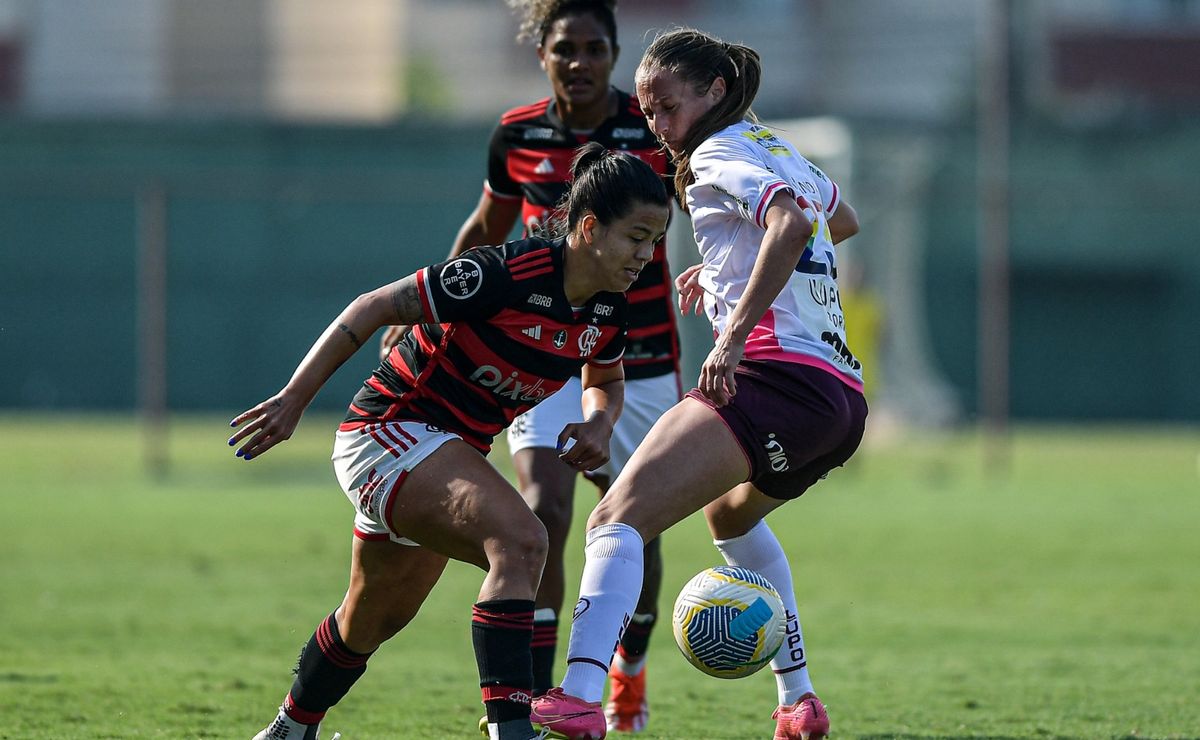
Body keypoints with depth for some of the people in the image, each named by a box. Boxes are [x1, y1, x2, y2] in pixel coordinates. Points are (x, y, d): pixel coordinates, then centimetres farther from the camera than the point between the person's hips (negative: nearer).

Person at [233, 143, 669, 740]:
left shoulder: (608, 310, -3)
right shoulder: (510, 274, -27)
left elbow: (606, 381, 19)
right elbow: (374, 308, -20)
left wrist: (598, 424, -6)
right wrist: (294, 399, -19)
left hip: (451, 453, 9)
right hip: (387, 433, -9)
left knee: (374, 620, 25)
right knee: (518, 540, -32)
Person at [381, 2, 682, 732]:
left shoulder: (657, 130, -12)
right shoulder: (517, 136, -4)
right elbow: (488, 227, 14)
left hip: (641, 363, 0)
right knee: (543, 513, -18)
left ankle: (630, 672, 38)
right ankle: (535, 700, -14)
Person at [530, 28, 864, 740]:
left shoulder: (720, 155, -1)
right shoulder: (783, 153, 24)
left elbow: (792, 225, -22)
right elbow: (841, 220, 46)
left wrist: (734, 334, -26)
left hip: (776, 371, -10)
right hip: (845, 397, 10)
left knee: (617, 517, -19)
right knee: (733, 511, 38)